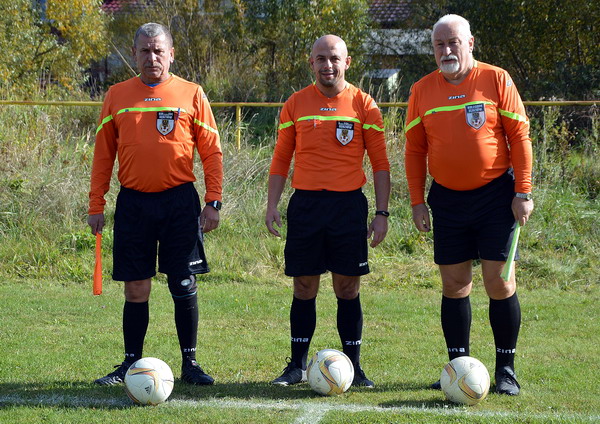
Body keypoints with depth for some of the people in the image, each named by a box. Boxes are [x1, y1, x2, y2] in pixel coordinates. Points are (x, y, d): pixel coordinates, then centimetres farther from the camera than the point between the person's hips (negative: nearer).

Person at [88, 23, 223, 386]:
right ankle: (131, 363, 12)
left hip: (180, 202, -1)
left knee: (184, 286, 1)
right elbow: (103, 154, 10)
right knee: (136, 289, 4)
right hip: (133, 203, 1)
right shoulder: (118, 96, 7)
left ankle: (190, 363, 10)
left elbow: (212, 152, 3)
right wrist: (96, 205, 5)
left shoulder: (191, 94, 2)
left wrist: (213, 202, -5)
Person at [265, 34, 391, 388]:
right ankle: (298, 366, 12)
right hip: (305, 203, 1)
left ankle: (353, 367, 8)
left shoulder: (363, 105, 2)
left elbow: (380, 163, 3)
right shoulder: (296, 104, 7)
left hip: (349, 204, -1)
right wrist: (272, 205, 2)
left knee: (348, 289, 1)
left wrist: (382, 213, -3)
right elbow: (281, 159, 11)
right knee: (304, 288, 4)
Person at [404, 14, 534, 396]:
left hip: (495, 194, -3)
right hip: (447, 199, 3)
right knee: (454, 283, 4)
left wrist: (523, 192, -8)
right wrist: (417, 201, 4)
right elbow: (415, 149, 10)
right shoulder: (423, 91, 6)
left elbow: (520, 136, -3)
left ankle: (506, 369, 3)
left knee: (499, 281, -5)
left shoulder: (496, 79, -3)